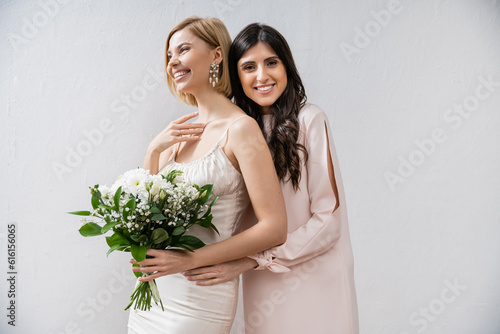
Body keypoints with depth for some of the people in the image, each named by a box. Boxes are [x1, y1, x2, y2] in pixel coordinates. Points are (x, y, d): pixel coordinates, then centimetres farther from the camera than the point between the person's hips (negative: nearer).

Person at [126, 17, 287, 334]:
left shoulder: (240, 128, -14)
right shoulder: (180, 133, 7)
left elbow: (274, 228, -18)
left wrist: (190, 259, -19)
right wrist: (154, 150, -4)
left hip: (201, 293, -6)